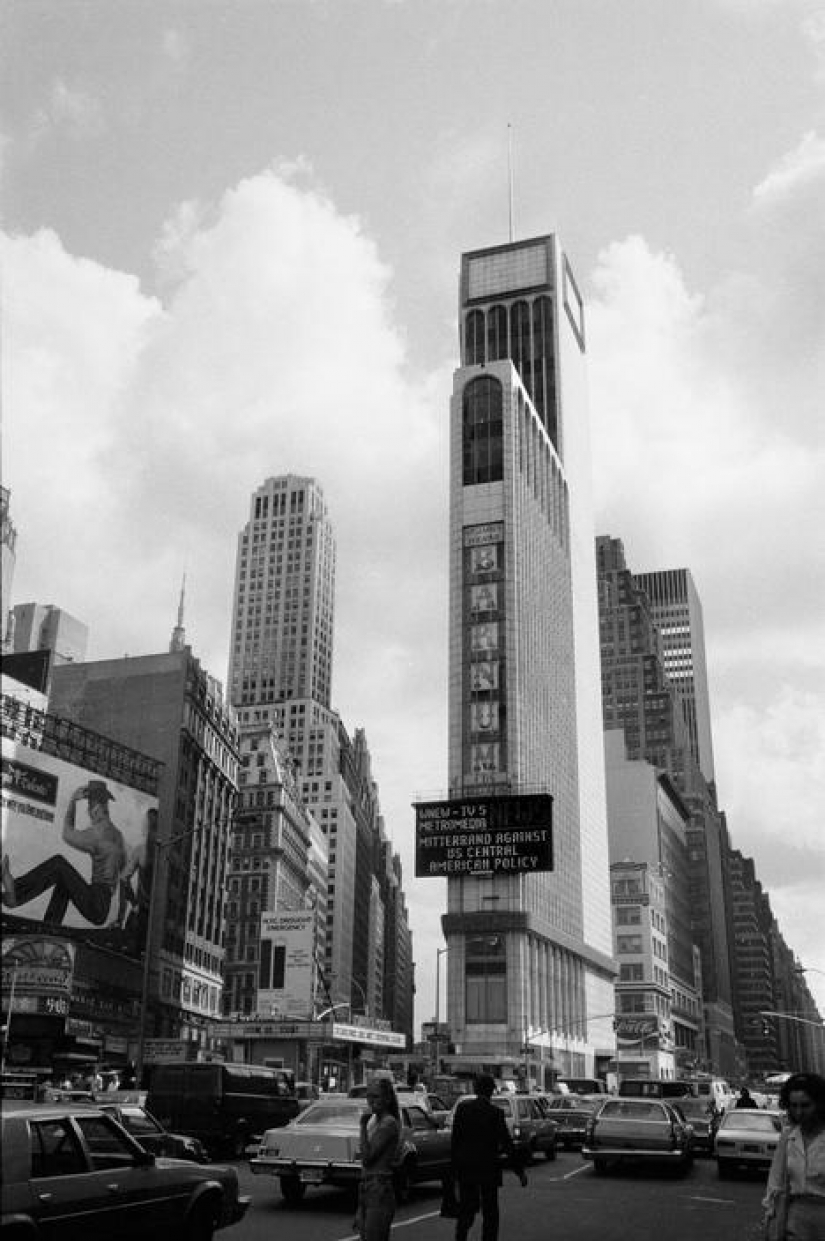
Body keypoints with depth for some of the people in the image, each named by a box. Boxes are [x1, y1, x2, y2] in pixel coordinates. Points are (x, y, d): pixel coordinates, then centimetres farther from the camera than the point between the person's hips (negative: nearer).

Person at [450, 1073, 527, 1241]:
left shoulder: (462, 1108, -1)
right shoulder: (495, 1112, -11)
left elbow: (455, 1139, 1)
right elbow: (507, 1144, -10)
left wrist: (455, 1166, 9)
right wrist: (520, 1171, -4)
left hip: (465, 1169, 3)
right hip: (488, 1169, -3)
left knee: (466, 1210, 15)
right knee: (490, 1214, 8)